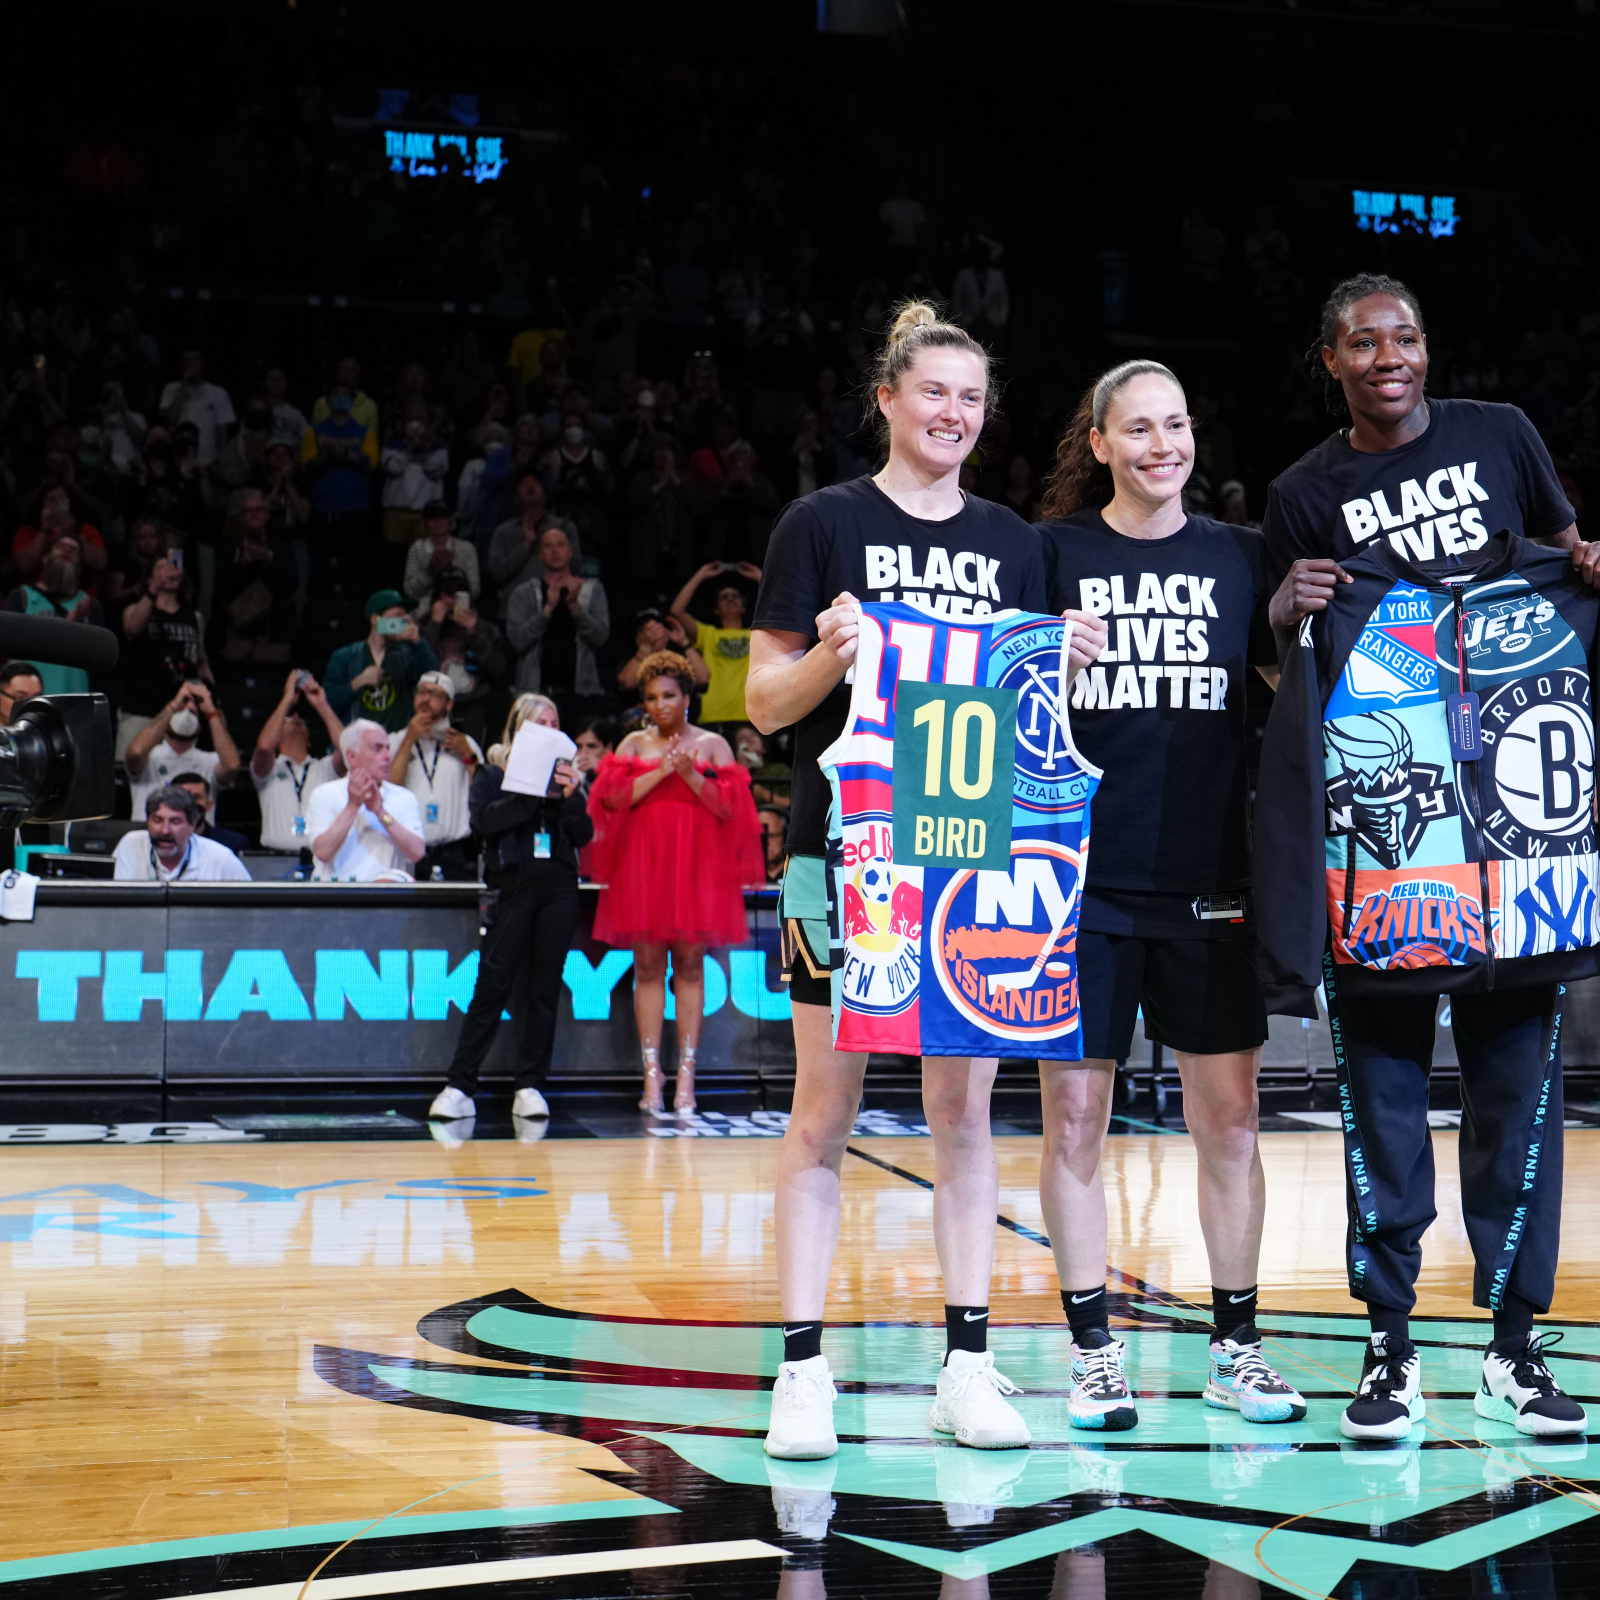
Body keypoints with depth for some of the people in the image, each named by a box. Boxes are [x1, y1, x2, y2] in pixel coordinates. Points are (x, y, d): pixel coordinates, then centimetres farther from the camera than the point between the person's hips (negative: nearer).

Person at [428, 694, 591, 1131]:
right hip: (512, 885, -3)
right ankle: (459, 1087, -7)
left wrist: (570, 797, -10)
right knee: (492, 985, -8)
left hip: (559, 887, 3)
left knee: (545, 988, 1)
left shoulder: (563, 774, 15)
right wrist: (533, 793, -16)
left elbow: (583, 836, 7)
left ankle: (530, 1087, 4)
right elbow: (484, 820, -10)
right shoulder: (492, 773, 8)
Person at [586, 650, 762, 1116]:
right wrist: (661, 771, -11)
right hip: (642, 862, 1)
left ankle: (686, 1074, -1)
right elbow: (613, 797, -3)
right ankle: (652, 1073, -1)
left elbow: (730, 806, -1)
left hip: (696, 863, -1)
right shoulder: (633, 745, 13)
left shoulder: (712, 745, 10)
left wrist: (690, 775, -13)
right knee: (647, 965, -3)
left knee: (690, 965, -3)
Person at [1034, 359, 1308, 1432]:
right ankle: (1094, 1352, 12)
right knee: (1075, 1119, 2)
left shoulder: (1237, 558, 9)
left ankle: (1236, 1346, 16)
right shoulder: (1051, 554, 3)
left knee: (1230, 1119, 4)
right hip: (1080, 879, -2)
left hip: (1207, 879, 2)